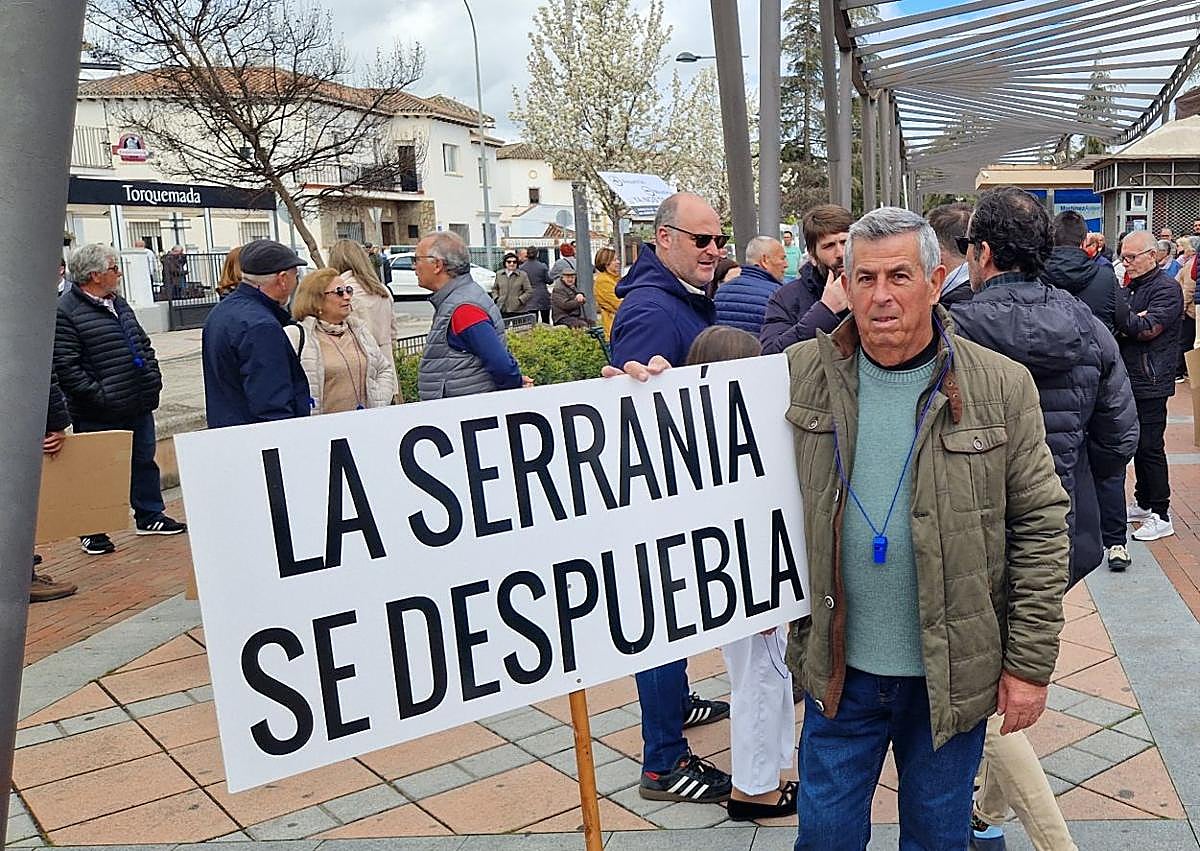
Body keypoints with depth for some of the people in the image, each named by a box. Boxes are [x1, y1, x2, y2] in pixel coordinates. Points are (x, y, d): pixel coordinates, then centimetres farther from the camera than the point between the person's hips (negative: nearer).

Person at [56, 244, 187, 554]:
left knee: (144, 460, 17)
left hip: (139, 406, 8)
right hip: (99, 415, -8)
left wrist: (153, 378, 11)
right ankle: (92, 531, 18)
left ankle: (149, 516, 32)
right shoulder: (65, 312, -14)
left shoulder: (119, 304, 14)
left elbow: (143, 345, 23)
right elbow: (66, 367, -18)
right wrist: (98, 396, -20)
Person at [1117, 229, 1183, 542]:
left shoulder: (1166, 288, -10)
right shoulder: (1133, 286, 16)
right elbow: (1123, 326, 12)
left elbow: (1148, 328, -21)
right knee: (1138, 445, 15)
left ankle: (1161, 516, 3)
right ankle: (1143, 504, 26)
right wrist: (1132, 321, -9)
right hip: (1130, 379, 8)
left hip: (1150, 382, -8)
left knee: (1150, 447, -5)